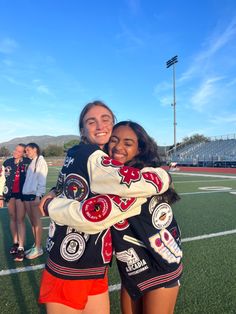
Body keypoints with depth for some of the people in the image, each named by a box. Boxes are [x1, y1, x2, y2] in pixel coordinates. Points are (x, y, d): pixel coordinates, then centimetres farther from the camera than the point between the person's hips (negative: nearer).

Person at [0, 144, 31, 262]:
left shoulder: (28, 162, -5)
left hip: (22, 193, -3)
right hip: (10, 193, 4)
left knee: (20, 220, -2)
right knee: (12, 218, 13)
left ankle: (21, 248, 3)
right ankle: (15, 243, 29)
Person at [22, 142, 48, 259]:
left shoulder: (41, 161, -5)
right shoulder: (31, 163, 17)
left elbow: (42, 180, -13)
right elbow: (28, 179, 16)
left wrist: (38, 196, -18)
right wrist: (24, 193, 10)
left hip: (35, 195, -7)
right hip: (26, 194, 7)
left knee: (37, 221, -2)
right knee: (32, 221, 11)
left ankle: (38, 248, 6)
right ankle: (35, 245, 21)